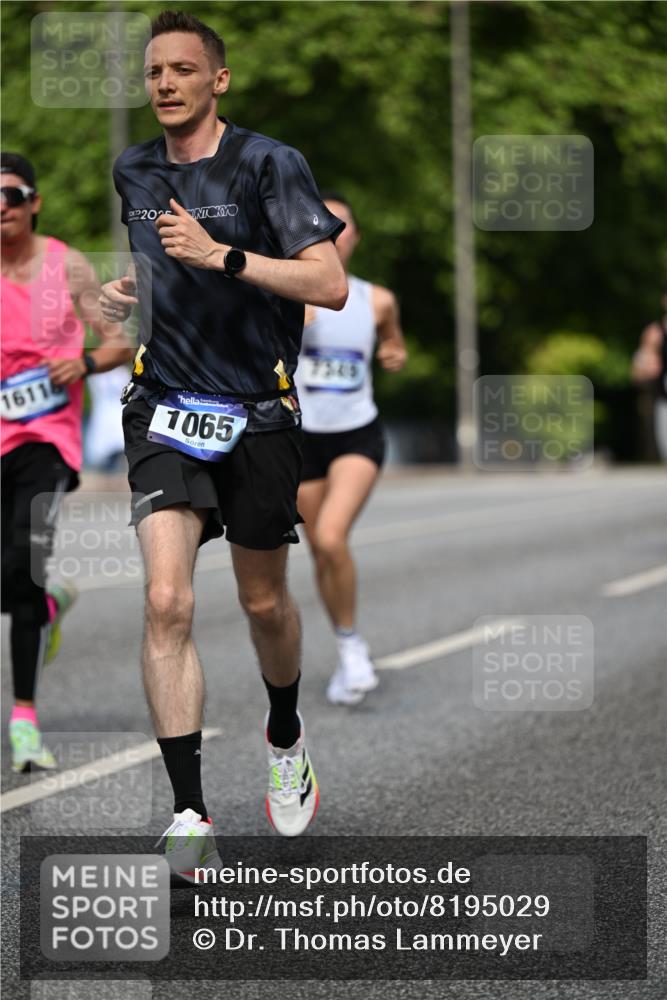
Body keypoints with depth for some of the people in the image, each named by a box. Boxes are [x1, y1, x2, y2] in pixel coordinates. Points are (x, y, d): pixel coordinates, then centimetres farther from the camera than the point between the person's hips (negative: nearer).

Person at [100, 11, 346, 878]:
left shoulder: (269, 163, -8)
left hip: (260, 413, -2)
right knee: (167, 602, -17)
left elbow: (331, 286, -17)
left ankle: (286, 741, 44)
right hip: (165, 411, 2)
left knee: (264, 605, 12)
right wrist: (125, 292, 7)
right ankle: (190, 814, -19)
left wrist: (222, 256, -26)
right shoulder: (132, 172, 8)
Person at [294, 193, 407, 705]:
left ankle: (351, 644, -3)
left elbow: (394, 345, 20)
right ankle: (352, 656, 29)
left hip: (358, 436, -1)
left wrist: (396, 355, -2)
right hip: (303, 437, 1)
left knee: (331, 538, -23)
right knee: (322, 553, 9)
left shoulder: (377, 300, 1)